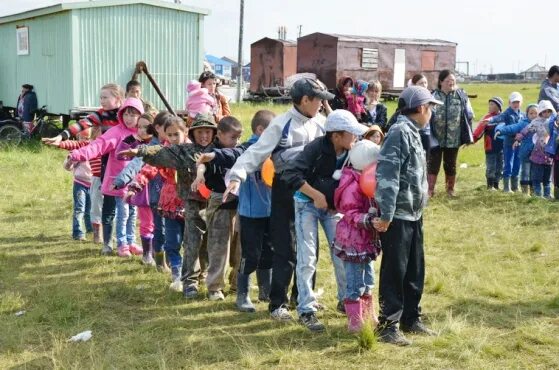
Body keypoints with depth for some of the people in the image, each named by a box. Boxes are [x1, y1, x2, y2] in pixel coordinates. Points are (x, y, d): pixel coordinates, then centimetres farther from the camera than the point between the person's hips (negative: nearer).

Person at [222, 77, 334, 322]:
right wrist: (237, 176, -31)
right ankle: (278, 303, 8)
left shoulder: (320, 122, 6)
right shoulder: (281, 124, -11)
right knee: (285, 249, -2)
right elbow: (257, 152, -19)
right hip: (286, 190, -6)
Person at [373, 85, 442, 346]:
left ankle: (411, 319, 28)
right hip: (397, 216, -9)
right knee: (394, 271, -1)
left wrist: (418, 207, 18)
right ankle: (388, 326, 8)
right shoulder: (400, 132, -16)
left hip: (414, 215, 9)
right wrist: (385, 215, -25)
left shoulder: (412, 133, 14)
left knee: (415, 270, 16)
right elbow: (387, 175, -23)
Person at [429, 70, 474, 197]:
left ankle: (450, 188, 30)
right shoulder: (434, 96, -7)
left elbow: (470, 114, 3)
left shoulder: (461, 95, -2)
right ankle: (430, 190, 10)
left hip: (453, 138, 2)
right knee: (433, 164, 1)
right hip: (436, 138, -2)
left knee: (451, 165, 14)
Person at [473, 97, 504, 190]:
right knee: (491, 167, -1)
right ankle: (490, 185, 9)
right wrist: (473, 139, -26)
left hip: (501, 147, 3)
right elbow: (479, 130, -14)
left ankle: (496, 185, 21)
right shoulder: (487, 118, -5)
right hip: (490, 147, -3)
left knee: (499, 168, 10)